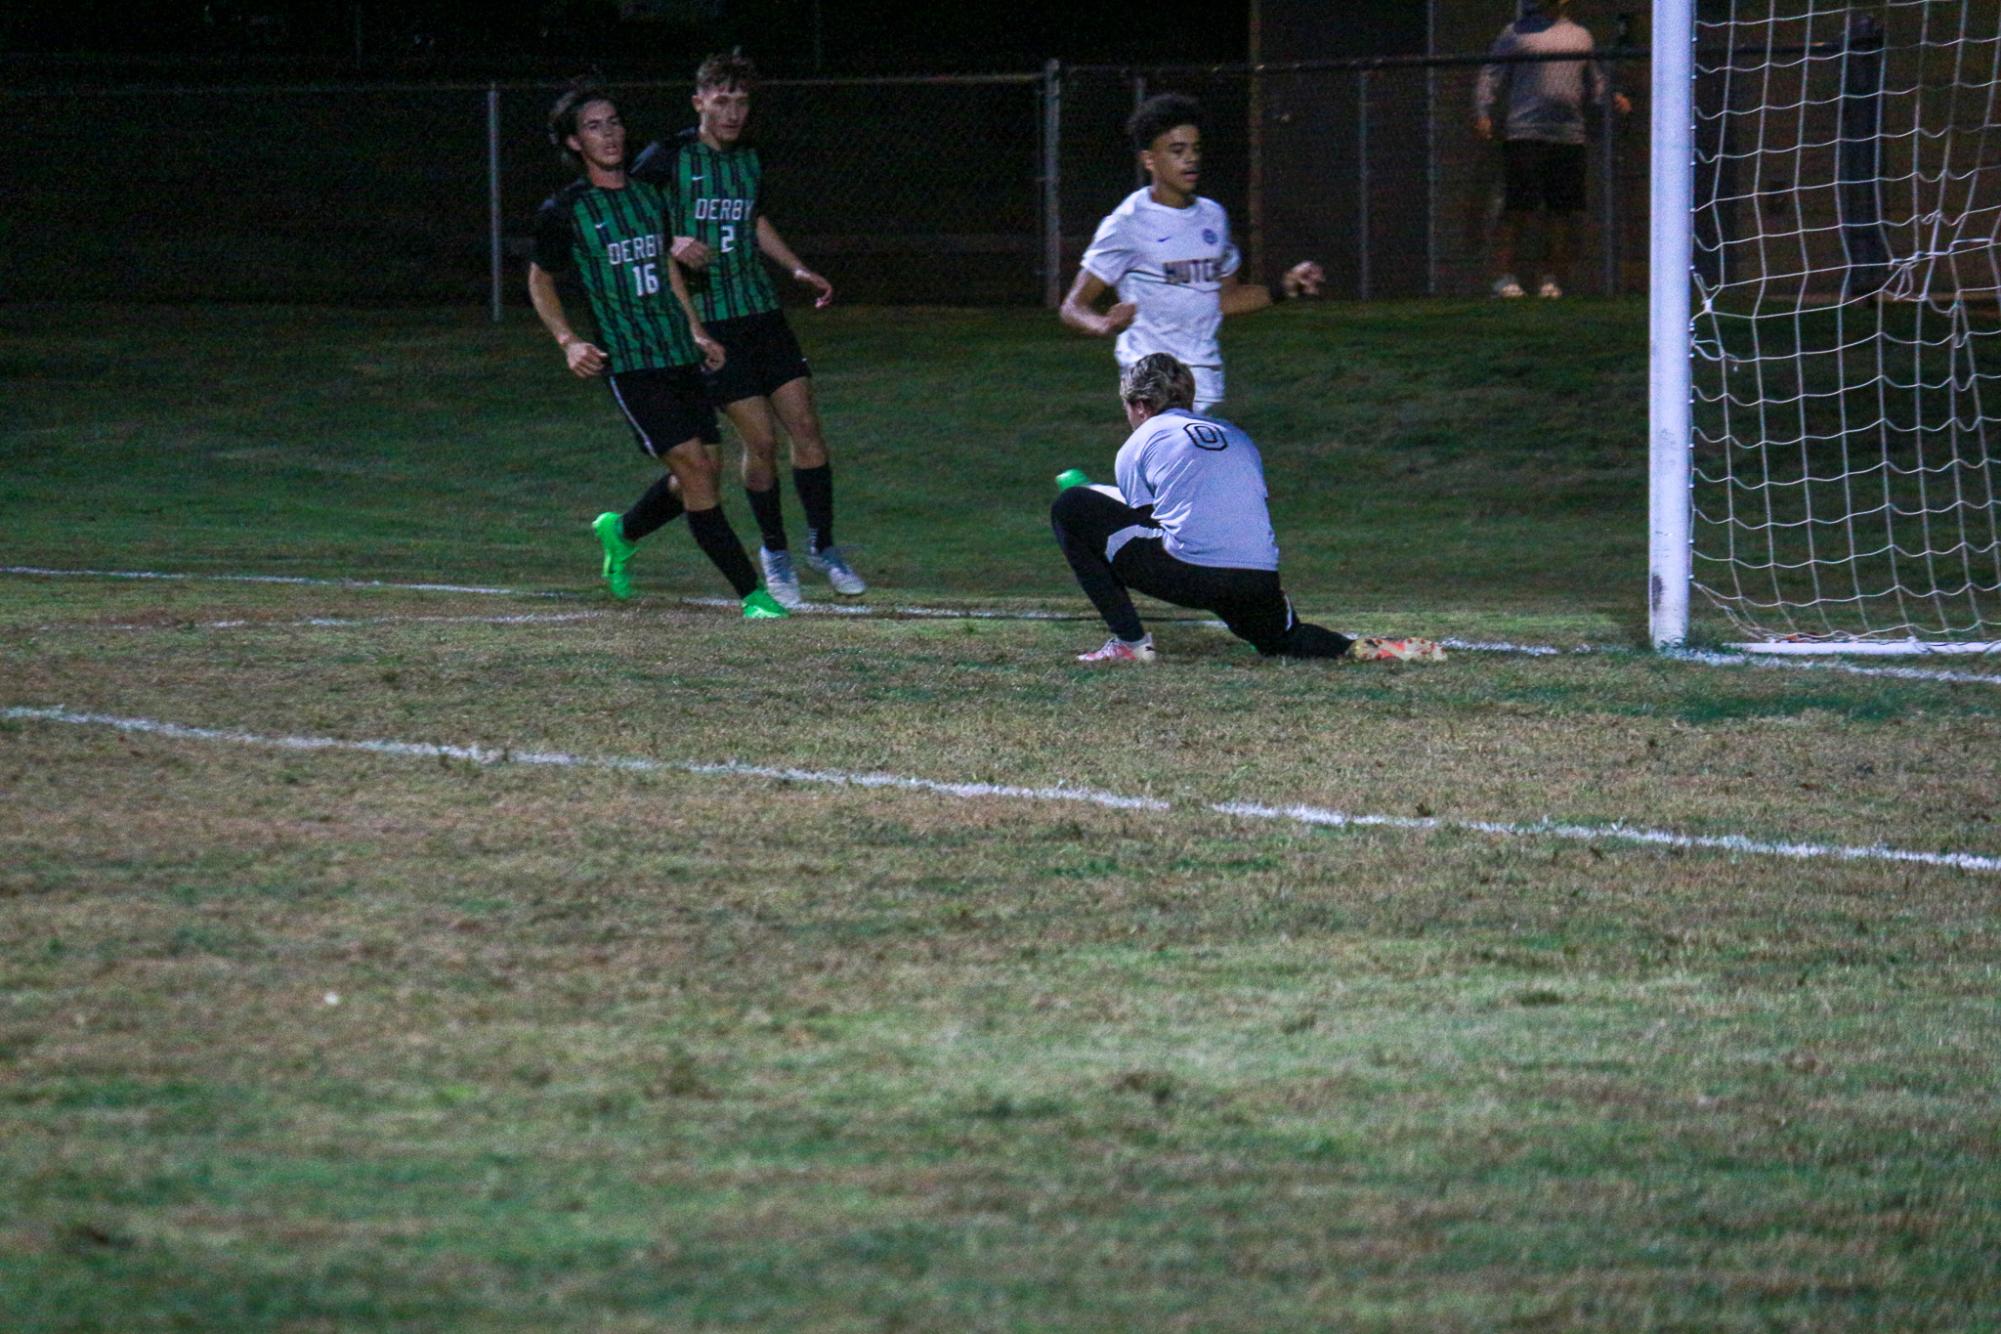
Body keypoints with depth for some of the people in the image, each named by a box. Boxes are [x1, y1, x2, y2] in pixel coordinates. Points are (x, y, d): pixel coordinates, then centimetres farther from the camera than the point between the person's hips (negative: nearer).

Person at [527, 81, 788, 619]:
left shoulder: (649, 197, 12)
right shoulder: (565, 210, -4)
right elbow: (540, 281, 6)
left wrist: (697, 332, 22)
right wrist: (568, 343, -8)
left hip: (679, 354, 6)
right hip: (628, 364, -6)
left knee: (702, 474, 7)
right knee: (695, 469, -13)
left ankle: (621, 533, 35)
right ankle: (752, 594, -10)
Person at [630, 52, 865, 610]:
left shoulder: (749, 160, 12)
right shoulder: (666, 159, -7)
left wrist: (797, 269, 14)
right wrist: (670, 243, -21)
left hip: (762, 311, 5)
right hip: (708, 321, -5)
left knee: (806, 427, 0)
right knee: (760, 440, -6)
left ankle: (822, 546, 14)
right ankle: (775, 552, 13)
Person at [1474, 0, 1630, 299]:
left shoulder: (1581, 36, 18)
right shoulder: (1517, 33, 6)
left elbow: (1596, 81, 26)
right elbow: (1491, 76, 3)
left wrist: (1613, 99, 7)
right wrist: (1482, 114, -9)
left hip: (1570, 137, 4)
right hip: (1525, 135, -4)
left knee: (1562, 211, 3)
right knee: (1517, 208, -9)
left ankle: (1552, 278, 10)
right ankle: (1504, 277, -6)